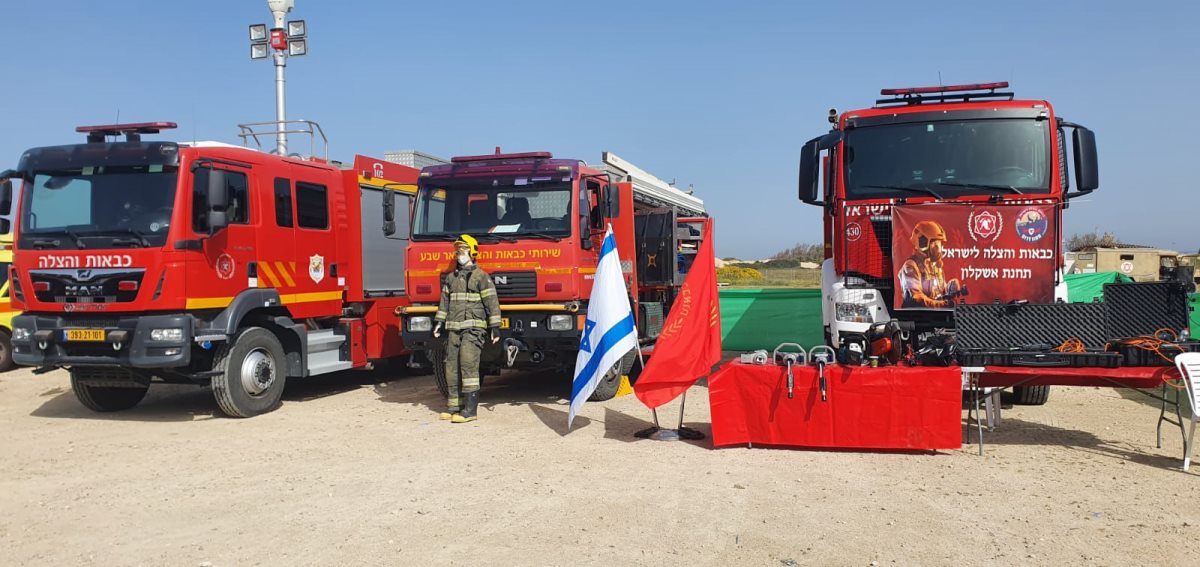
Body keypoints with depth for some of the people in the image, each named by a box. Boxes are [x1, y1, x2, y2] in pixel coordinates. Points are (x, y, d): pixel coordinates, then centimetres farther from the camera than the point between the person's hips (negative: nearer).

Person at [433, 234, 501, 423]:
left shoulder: (481, 277, -3)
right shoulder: (451, 277, 16)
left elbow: (492, 302, -6)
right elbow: (445, 301, 22)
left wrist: (495, 327, -10)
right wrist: (438, 322, 17)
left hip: (473, 328, -7)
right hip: (453, 328, 7)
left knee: (468, 364, -14)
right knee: (452, 366, 6)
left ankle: (470, 409, -13)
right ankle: (453, 406, 15)